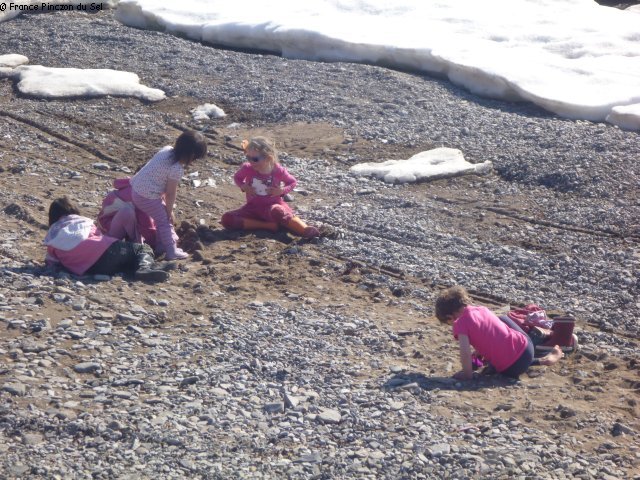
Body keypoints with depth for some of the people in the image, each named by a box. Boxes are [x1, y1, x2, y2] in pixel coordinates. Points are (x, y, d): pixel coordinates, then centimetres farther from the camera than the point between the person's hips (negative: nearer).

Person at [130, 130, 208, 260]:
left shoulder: (167, 149, 1)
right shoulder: (177, 169, -23)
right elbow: (170, 194, -14)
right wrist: (170, 212, 0)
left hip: (137, 187, 9)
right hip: (147, 196, -9)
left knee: (162, 218, 23)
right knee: (165, 221, 4)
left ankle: (162, 245, 35)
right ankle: (172, 251, 7)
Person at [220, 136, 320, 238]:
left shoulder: (278, 170, -13)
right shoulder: (247, 169, -10)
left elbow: (293, 182, 5)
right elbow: (237, 177, 12)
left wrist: (281, 191, -14)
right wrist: (243, 186, -9)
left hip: (273, 205, -3)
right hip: (254, 207, 4)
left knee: (277, 211, -42)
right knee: (227, 219, -22)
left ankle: (306, 230, -49)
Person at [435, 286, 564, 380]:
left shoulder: (460, 323, -10)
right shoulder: (481, 309, 10)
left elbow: (465, 352, -19)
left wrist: (467, 373, -6)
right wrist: (479, 352, 31)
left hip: (511, 369, -4)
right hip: (526, 345, 4)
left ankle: (541, 361, 14)